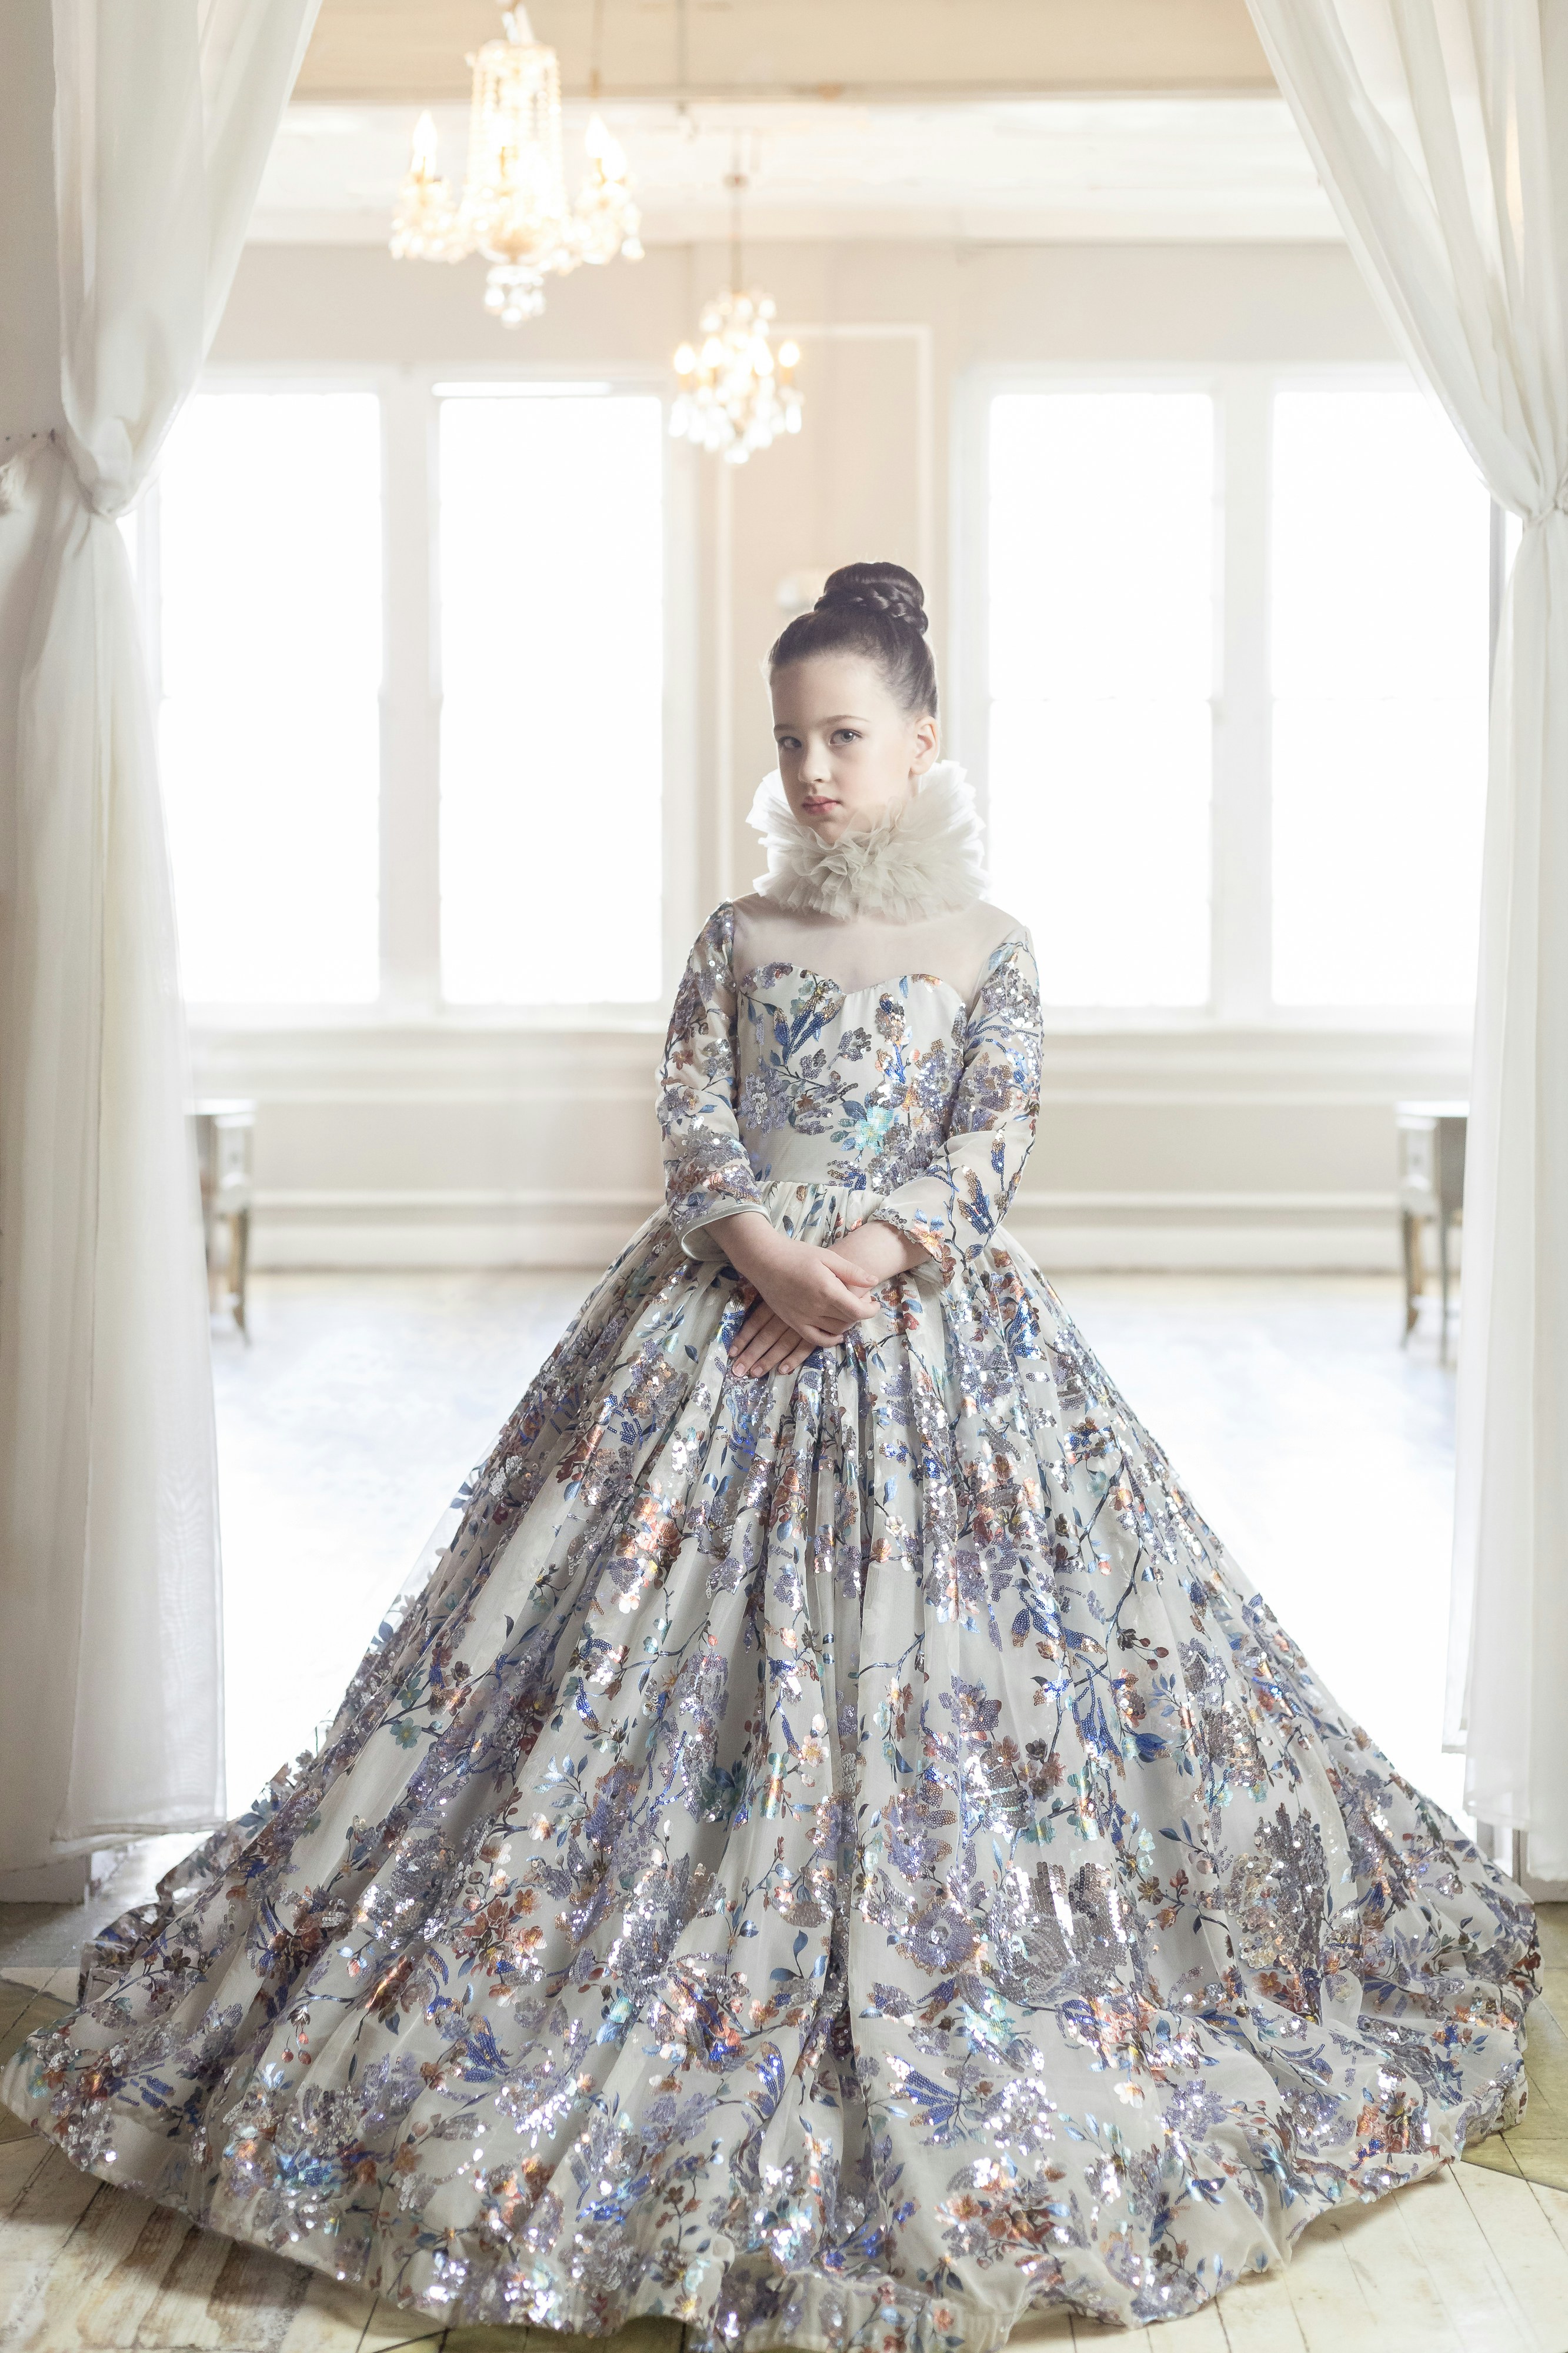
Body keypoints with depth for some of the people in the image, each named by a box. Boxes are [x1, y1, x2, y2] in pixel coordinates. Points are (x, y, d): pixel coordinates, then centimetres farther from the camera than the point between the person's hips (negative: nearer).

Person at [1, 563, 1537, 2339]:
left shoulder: (987, 950, 6)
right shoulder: (739, 941, 11)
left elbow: (990, 1149, -4)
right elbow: (695, 1128, 0)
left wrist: (866, 1263, -19)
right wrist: (774, 1261, -18)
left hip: (935, 1336, -2)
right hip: (721, 1327, 2)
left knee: (932, 1677, -3)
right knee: (663, 1656, -2)